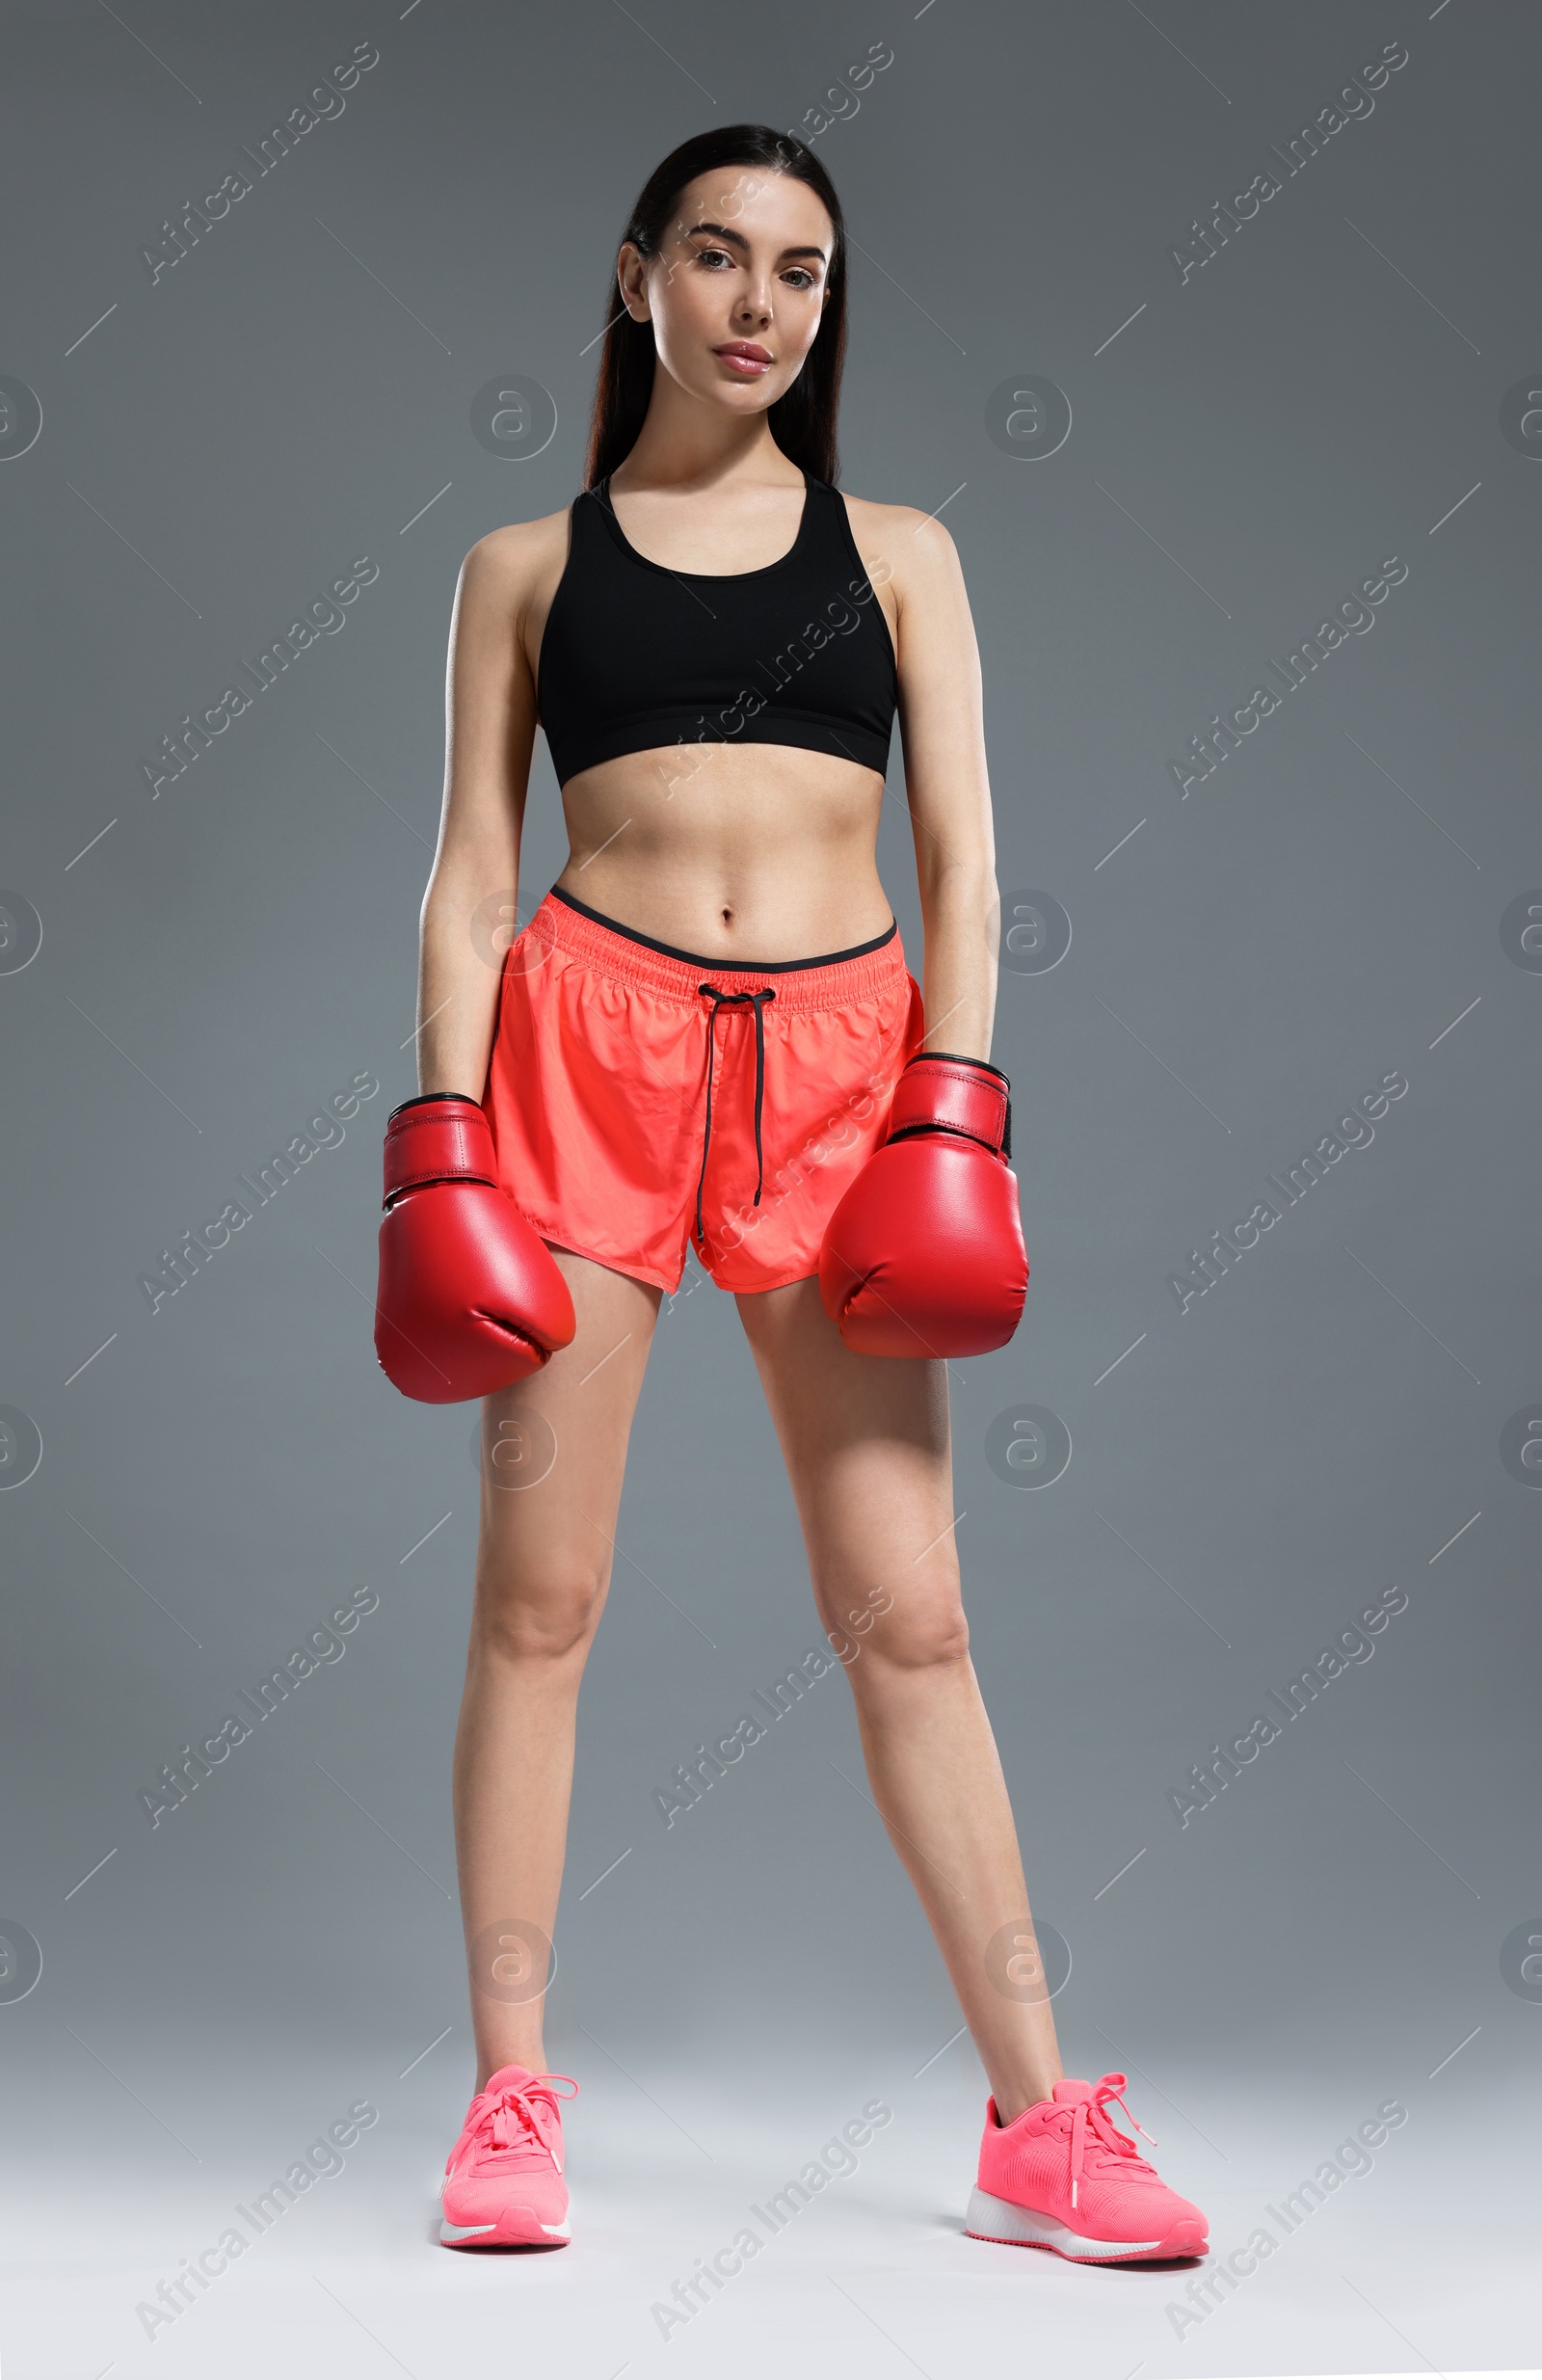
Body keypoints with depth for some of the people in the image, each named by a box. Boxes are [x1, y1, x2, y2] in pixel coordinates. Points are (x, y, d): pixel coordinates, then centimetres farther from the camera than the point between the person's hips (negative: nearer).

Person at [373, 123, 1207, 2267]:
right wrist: (445, 1133, -4)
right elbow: (472, 874, 8)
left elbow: (963, 857, 8)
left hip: (845, 1051, 1)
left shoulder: (898, 550, 16)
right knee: (539, 1594, 0)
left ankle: (1038, 2117, 7)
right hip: (592, 1033, 0)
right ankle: (513, 2100, 11)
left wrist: (952, 1106, -6)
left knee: (906, 1611, 0)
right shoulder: (528, 563, 14)